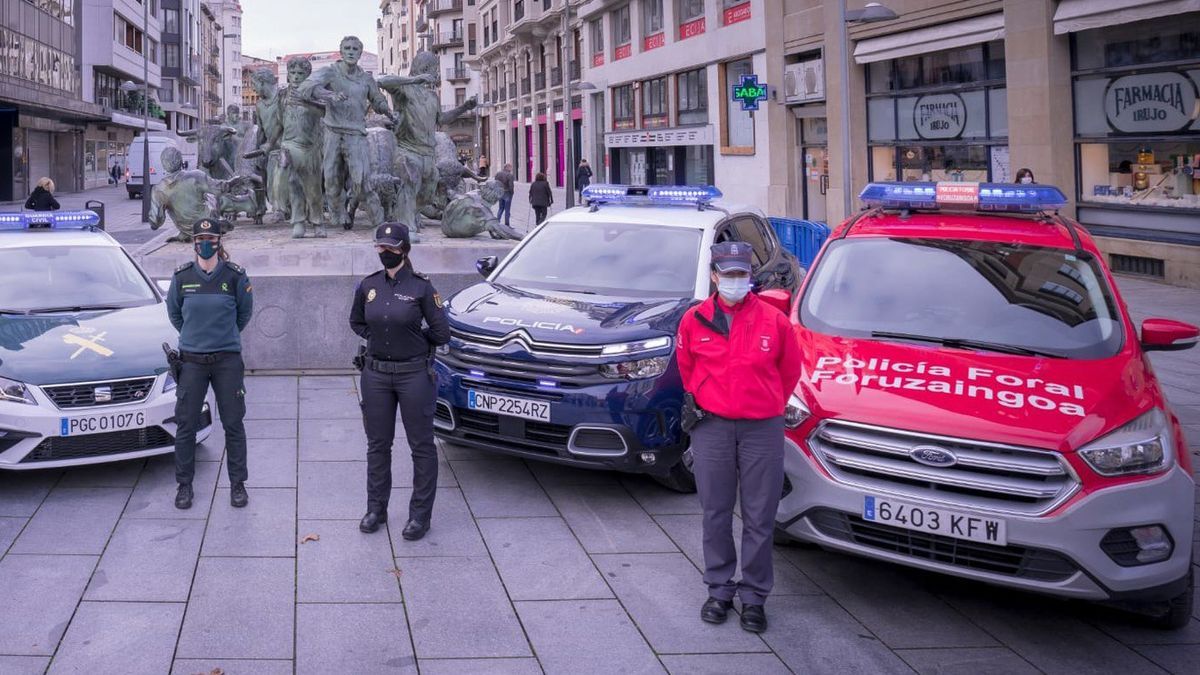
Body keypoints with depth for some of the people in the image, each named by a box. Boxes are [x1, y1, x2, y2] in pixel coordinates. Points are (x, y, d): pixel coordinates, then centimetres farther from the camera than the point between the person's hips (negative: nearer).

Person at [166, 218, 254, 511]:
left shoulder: (235, 276, -5)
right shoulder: (182, 277, -1)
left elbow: (245, 312, 12)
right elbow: (173, 313, 16)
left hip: (228, 360, -1)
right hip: (191, 360, 1)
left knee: (233, 424, 4)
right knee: (186, 425, 4)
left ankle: (237, 484, 15)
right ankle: (184, 484, 16)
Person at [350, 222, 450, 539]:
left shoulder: (421, 287, -9)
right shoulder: (367, 286, 3)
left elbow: (441, 334, -5)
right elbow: (356, 322, 19)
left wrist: (413, 337, 3)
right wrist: (380, 336, 6)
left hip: (414, 373, -4)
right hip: (376, 373, 4)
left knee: (421, 446, 4)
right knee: (377, 444, 12)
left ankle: (420, 514, 12)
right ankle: (376, 509, 25)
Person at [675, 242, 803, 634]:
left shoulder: (774, 320, -1)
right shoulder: (694, 320, 2)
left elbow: (790, 370, 11)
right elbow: (685, 369, 17)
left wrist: (770, 407, 11)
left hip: (762, 429, -1)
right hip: (711, 428, 1)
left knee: (760, 518, 3)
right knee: (716, 514, 9)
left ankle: (754, 598, 14)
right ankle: (719, 591, 22)